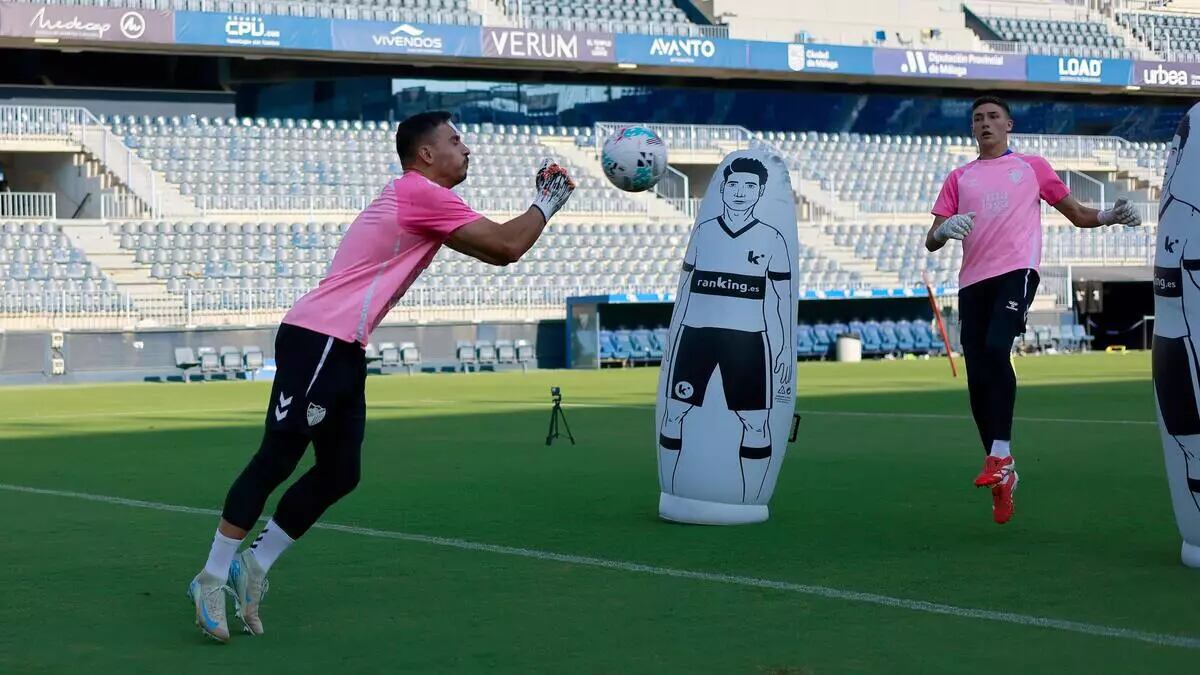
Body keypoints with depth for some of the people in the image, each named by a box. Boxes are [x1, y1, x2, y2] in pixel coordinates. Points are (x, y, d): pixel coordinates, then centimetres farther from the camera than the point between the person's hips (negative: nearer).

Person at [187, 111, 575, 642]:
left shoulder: (420, 200, 21)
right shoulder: (421, 193, -10)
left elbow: (494, 250, 26)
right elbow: (506, 248, -13)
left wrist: (543, 203, 17)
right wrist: (548, 203, 3)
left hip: (341, 349, 10)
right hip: (317, 339, -10)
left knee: (339, 474, 6)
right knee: (276, 459, -8)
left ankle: (253, 567, 13)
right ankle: (212, 578, -3)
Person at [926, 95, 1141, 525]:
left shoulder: (1031, 167, 15)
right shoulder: (959, 178, 20)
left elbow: (1076, 214, 18)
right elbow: (932, 242, 15)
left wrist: (1108, 217, -4)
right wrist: (944, 230, -10)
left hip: (1016, 271, -4)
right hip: (973, 280, 4)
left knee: (996, 348, -28)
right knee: (977, 377, -2)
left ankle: (1000, 455, -26)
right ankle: (1003, 475, 9)